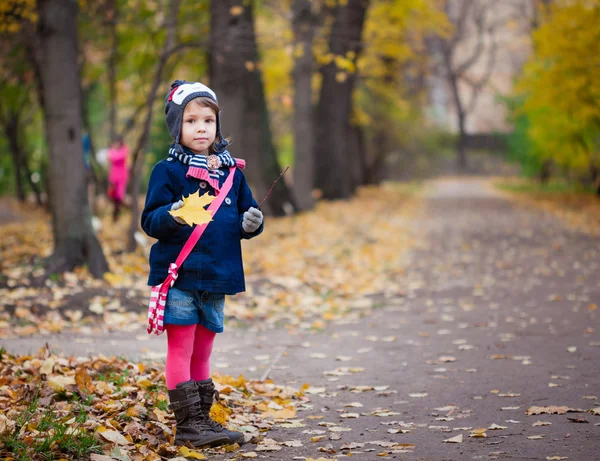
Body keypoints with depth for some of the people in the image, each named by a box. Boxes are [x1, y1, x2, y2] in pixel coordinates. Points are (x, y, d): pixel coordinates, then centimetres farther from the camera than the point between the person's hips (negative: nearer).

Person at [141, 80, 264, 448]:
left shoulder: (232, 172, 11)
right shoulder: (168, 171, -5)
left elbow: (246, 215, 18)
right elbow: (150, 221, -10)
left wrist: (252, 222, -5)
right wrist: (172, 216, -30)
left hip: (217, 278, 5)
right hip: (179, 275, -5)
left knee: (202, 352, 14)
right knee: (181, 349, -3)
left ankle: (202, 420, 21)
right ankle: (188, 424, 0)